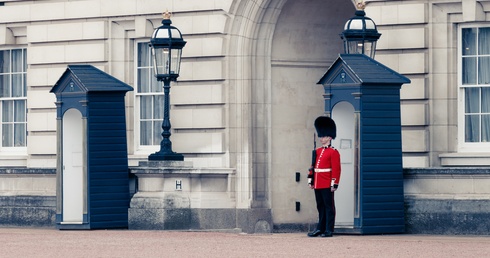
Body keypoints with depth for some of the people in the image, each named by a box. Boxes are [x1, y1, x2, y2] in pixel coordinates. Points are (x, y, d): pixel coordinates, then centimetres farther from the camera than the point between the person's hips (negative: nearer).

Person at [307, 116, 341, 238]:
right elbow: (313, 167, 17)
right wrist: (310, 181, 12)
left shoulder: (333, 152, -6)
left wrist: (334, 184, -15)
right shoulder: (317, 152, 14)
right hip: (318, 185, 7)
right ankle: (320, 228, 16)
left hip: (327, 186, -7)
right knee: (320, 207, 11)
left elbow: (336, 169, -10)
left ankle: (329, 230, 0)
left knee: (329, 207, -2)